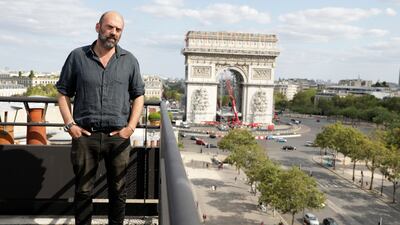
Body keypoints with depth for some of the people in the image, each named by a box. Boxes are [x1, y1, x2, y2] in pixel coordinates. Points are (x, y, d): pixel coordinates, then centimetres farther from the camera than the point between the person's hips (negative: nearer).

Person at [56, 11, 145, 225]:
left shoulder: (129, 60, 6)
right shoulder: (77, 56, 4)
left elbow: (138, 95, 8)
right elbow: (63, 92, 7)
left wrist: (130, 127, -2)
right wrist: (70, 124, -4)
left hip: (118, 136, 1)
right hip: (84, 135, 0)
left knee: (118, 191, 10)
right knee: (83, 191, 8)